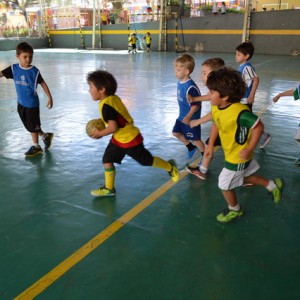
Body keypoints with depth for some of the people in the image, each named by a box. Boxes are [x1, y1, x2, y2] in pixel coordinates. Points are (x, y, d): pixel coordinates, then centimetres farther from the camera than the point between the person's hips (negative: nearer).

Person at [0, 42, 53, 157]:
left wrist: (50, 97, -3)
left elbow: (43, 84, -4)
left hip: (32, 103, -5)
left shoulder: (34, 71, -11)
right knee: (29, 126, 15)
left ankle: (36, 146, 23)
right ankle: (46, 136, 36)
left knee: (32, 125, 6)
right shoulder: (14, 68, -4)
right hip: (21, 103, 5)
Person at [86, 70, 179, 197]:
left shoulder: (106, 105, -26)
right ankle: (109, 188, 21)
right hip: (119, 139, 10)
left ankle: (170, 167, 29)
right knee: (107, 160, 9)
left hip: (129, 139, -10)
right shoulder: (113, 98, 2)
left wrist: (99, 133, -13)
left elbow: (113, 127, -29)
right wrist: (101, 123, 11)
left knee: (147, 161, 7)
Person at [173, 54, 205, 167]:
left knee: (195, 139, 6)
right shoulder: (180, 82, -1)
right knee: (176, 132, 19)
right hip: (182, 116, 9)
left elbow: (196, 105, -26)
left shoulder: (190, 87, -29)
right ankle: (192, 149, 37)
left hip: (191, 118, -9)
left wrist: (188, 116, -35)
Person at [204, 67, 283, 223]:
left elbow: (258, 126, -26)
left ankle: (234, 209, 38)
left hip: (238, 156, -8)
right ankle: (273, 185, 48)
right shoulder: (215, 108, -11)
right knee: (246, 176, 27)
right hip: (230, 152, 8)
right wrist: (210, 145, 7)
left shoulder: (240, 112, -36)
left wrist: (249, 149, -24)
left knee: (225, 184, 9)